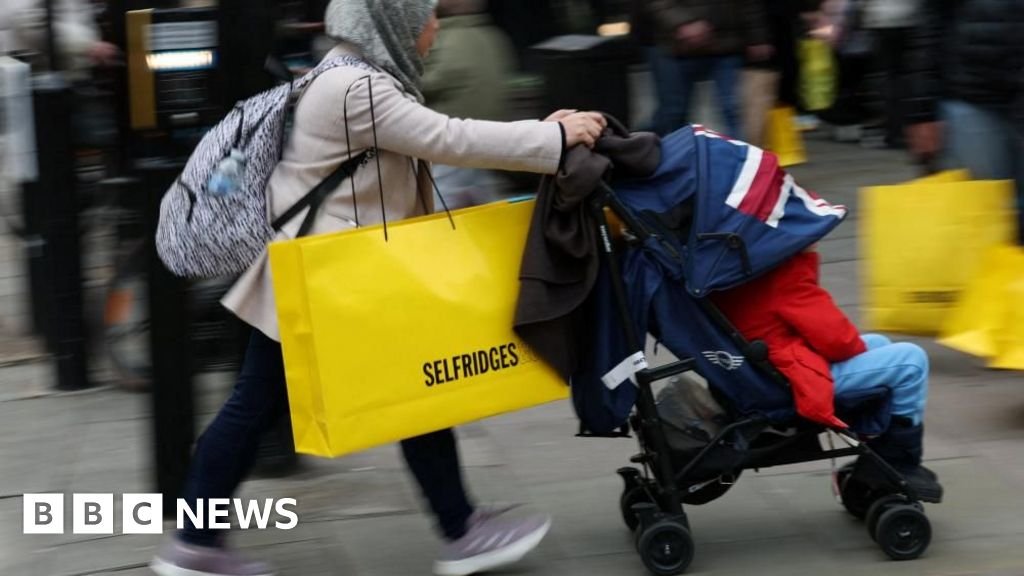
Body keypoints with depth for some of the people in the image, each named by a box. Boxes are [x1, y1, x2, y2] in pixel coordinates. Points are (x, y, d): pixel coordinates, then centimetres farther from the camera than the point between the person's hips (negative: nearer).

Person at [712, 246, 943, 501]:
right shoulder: (785, 271, -23)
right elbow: (834, 336, -22)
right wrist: (858, 346, -1)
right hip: (793, 384, -11)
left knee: (878, 344, 24)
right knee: (910, 361, -9)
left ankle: (879, 457, 21)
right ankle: (900, 468, 3)